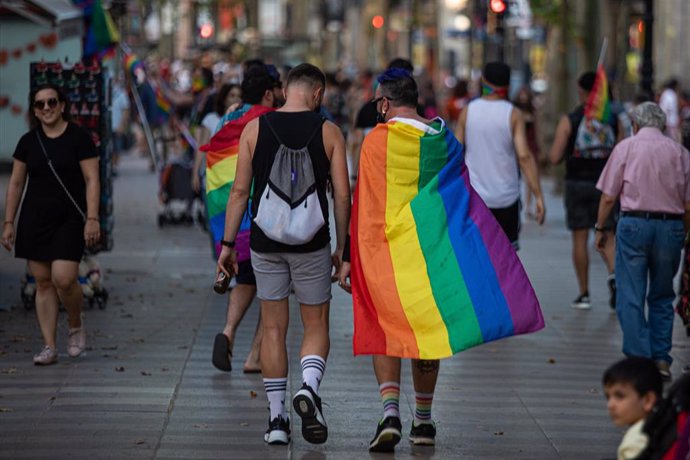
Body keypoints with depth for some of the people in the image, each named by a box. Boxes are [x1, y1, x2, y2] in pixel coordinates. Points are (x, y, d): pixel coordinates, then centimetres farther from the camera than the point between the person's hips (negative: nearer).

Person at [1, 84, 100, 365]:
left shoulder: (78, 138, -3)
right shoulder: (28, 141, 8)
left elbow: (91, 180, -6)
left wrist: (92, 218, -14)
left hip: (69, 218, -4)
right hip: (35, 219, 4)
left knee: (63, 278, -16)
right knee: (43, 282, 2)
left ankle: (76, 327, 12)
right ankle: (49, 347, 6)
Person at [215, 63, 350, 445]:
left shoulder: (255, 129, 2)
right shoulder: (327, 132, -1)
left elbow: (240, 191, 0)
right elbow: (342, 194, -3)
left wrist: (228, 244, 5)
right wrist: (341, 247, 6)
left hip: (266, 242, 1)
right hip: (311, 242, -1)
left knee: (273, 329, 9)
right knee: (316, 326, 10)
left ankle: (277, 419, 8)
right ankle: (309, 388, -18)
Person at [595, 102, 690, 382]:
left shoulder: (626, 147, 3)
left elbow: (608, 197, 1)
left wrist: (600, 228, 12)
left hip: (634, 224, -2)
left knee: (630, 297, 1)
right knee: (662, 297, 14)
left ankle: (639, 358, -4)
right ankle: (661, 359, 10)